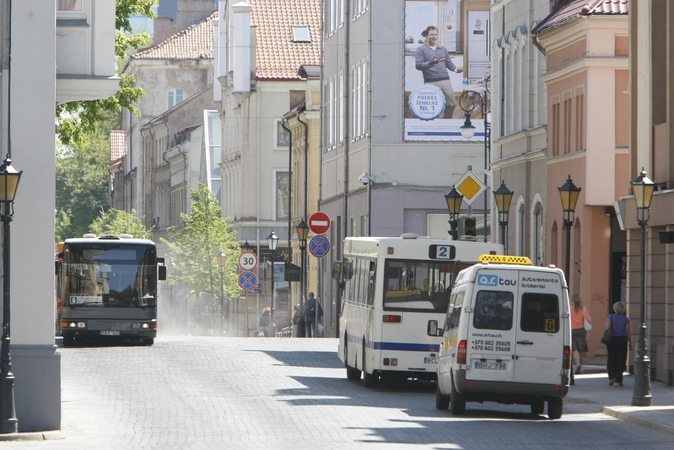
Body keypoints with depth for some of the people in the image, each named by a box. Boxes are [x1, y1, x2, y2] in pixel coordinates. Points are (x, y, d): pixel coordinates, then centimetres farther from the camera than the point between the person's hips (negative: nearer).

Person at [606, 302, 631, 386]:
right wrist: (630, 342, 9)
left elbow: (606, 326, -14)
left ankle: (611, 377, -3)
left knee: (611, 359, 12)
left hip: (612, 339, 1)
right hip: (622, 340, -1)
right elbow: (627, 332, -1)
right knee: (620, 360, 4)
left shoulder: (610, 317, 0)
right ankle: (619, 380, 1)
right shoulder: (625, 319, -1)